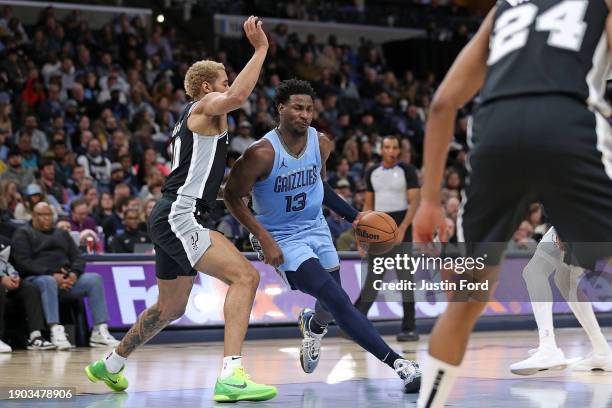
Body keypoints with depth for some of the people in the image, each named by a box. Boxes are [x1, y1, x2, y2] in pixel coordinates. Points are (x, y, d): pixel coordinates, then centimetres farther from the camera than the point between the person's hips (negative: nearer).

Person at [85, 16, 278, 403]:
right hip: (178, 217, -11)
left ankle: (111, 365, 42)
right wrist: (260, 48, -22)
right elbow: (237, 97, -29)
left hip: (172, 221, 11)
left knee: (170, 309, 25)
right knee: (245, 276, -22)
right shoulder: (205, 107, -5)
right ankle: (231, 378, -32)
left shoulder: (191, 119, 23)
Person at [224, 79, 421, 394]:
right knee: (337, 300, -21)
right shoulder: (262, 153, -24)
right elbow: (232, 197, -15)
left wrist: (353, 216, 7)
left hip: (315, 228, 6)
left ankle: (313, 325, 54)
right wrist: (264, 239, -22)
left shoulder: (321, 144, -6)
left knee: (333, 301, 15)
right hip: (281, 239, -6)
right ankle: (397, 362, -28)